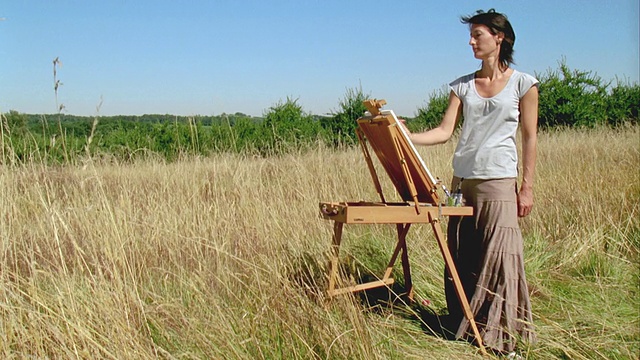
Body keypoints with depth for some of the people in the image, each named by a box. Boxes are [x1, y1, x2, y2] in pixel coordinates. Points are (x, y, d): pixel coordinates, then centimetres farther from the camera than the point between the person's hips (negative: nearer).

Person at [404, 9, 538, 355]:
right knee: (461, 258, 8)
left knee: (498, 260, -4)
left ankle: (499, 333, 7)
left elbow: (530, 137, 0)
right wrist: (406, 137, -10)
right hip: (462, 181, 5)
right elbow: (445, 131, 5)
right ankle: (464, 325, 20)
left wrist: (527, 187, -4)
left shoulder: (523, 83, 1)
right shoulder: (462, 86, 11)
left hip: (499, 183, -4)